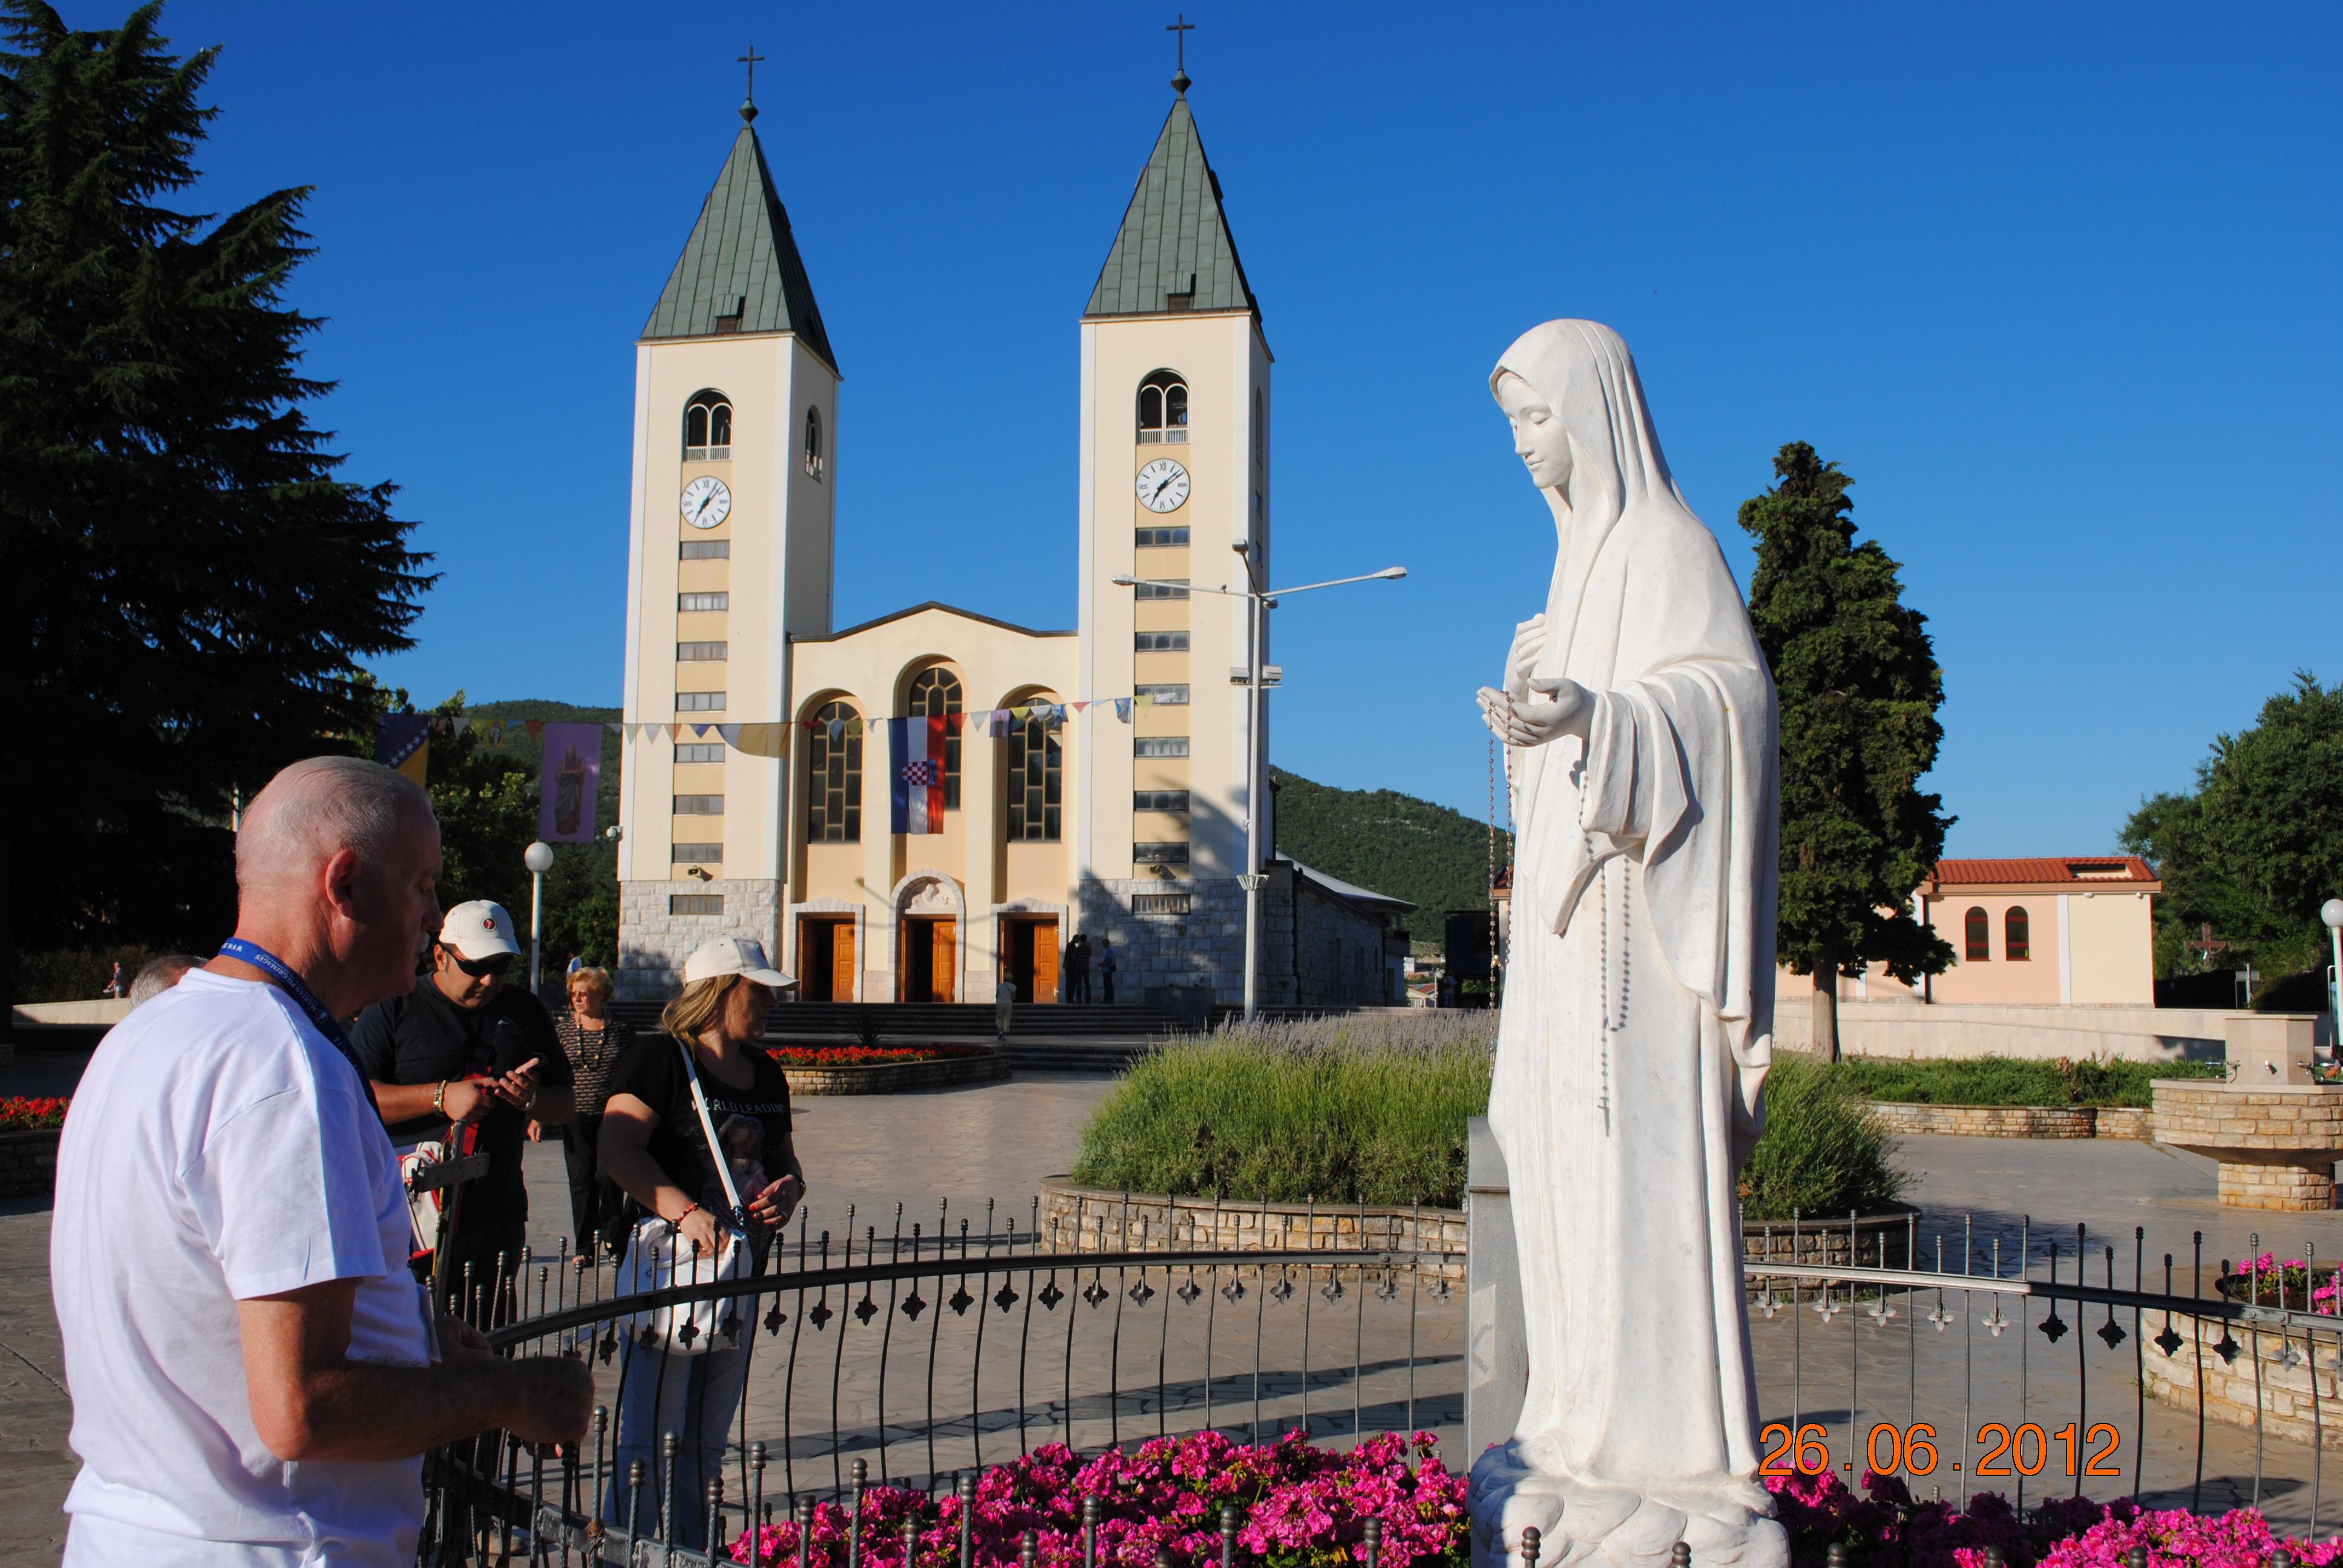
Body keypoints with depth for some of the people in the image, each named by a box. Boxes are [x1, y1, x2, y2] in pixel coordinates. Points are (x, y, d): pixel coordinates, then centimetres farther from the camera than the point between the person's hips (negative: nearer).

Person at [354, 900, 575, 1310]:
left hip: (496, 1221, 4)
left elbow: (564, 1108, 17)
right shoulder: (394, 1008, 3)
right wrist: (441, 1097, -16)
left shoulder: (524, 1011, 14)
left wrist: (531, 1100, -6)